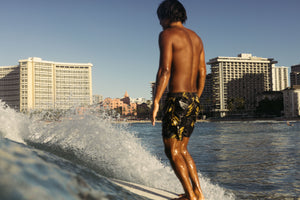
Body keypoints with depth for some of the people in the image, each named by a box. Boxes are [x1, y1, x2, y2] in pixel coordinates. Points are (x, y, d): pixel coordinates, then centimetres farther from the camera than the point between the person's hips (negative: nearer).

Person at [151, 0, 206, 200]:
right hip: (193, 100, 8)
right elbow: (202, 73, 17)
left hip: (177, 99, -8)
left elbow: (165, 70, -17)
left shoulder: (167, 34, -6)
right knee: (182, 149, 19)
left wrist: (156, 101, -16)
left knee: (172, 151, 1)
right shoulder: (195, 37, 17)